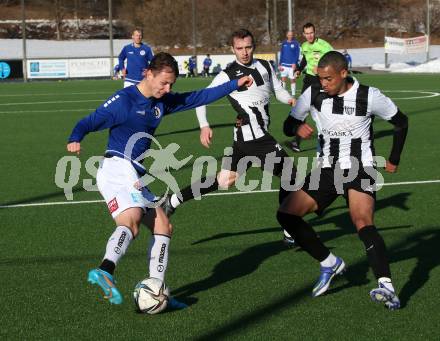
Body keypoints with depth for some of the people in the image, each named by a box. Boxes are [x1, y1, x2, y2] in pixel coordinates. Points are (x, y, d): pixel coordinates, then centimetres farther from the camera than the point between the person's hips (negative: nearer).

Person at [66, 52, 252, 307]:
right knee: (130, 222, -33)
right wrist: (75, 140, -32)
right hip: (117, 169, -9)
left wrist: (235, 85, 26)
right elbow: (89, 123, -11)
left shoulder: (163, 102, 16)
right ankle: (105, 271, -55)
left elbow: (199, 97, 25)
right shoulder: (124, 100, -7)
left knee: (163, 227, 9)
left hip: (135, 177, 9)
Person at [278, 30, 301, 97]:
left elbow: (297, 54, -4)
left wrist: (294, 63, -16)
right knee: (283, 79, 3)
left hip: (292, 65, -4)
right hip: (284, 65, 4)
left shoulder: (296, 43, -1)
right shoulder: (284, 43, 11)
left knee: (293, 80, 0)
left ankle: (293, 94, 7)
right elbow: (281, 54, 14)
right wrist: (280, 64, 7)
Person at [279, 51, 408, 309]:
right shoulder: (313, 94, -4)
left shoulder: (369, 96, -11)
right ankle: (330, 263, 6)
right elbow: (289, 124, 4)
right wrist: (298, 128, -20)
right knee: (286, 214, -7)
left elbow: (401, 121, 5)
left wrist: (394, 160, 10)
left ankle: (386, 287, -38)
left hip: (360, 169, -5)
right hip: (327, 169, 5)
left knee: (363, 222, -29)